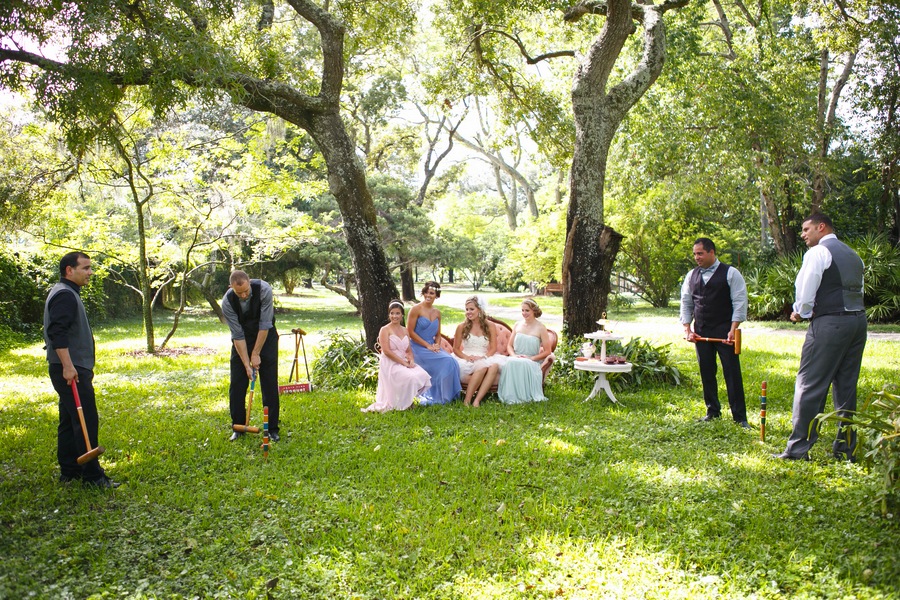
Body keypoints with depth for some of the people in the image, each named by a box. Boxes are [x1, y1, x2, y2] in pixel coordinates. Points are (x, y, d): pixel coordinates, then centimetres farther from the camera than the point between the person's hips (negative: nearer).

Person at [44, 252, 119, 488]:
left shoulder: (68, 293, 20)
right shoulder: (64, 295, -14)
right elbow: (57, 333, -24)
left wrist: (84, 367, 29)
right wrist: (67, 366, -28)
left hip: (73, 369, 11)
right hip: (70, 370, -11)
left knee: (69, 421, 13)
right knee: (87, 421, -9)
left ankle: (69, 471, 20)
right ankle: (92, 475, -4)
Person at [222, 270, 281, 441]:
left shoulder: (264, 289, -29)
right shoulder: (227, 301, -25)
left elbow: (265, 325, -25)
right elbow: (238, 335, -21)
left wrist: (256, 354, -22)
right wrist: (247, 364, -23)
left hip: (266, 336, -1)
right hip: (242, 340, 1)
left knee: (270, 384, -3)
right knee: (237, 385, -2)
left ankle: (272, 428, 4)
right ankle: (238, 427, 11)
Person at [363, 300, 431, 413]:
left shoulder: (405, 331, 15)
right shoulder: (385, 330, -6)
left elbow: (408, 350, 14)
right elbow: (387, 351, -14)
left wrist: (411, 360, -9)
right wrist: (404, 363, -18)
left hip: (404, 362, 6)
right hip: (390, 364, -6)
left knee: (422, 375, -19)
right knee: (410, 377, -29)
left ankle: (409, 398, 3)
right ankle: (403, 404, -4)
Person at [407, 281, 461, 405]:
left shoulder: (437, 313, 14)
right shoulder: (416, 309, -5)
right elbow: (410, 332, -10)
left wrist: (437, 344, -3)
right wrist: (427, 345, -14)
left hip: (432, 347, 6)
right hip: (418, 347, -6)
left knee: (453, 362, -21)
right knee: (446, 362, -25)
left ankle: (448, 397, -8)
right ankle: (436, 398, -10)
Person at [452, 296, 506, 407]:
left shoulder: (490, 326, 9)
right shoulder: (462, 327, 7)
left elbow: (493, 348, 5)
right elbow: (456, 349, 7)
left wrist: (483, 357, -15)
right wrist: (466, 357, -13)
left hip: (486, 358, 2)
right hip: (467, 361, -2)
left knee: (494, 366, -35)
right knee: (482, 366, -37)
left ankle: (477, 400, -38)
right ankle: (467, 400, -32)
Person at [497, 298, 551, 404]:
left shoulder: (540, 328, 2)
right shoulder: (518, 325, 14)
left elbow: (547, 351, 0)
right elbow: (510, 345, 16)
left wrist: (531, 358, -12)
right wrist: (514, 355, -6)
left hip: (532, 361, -3)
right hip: (516, 358, 3)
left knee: (524, 365, -39)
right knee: (510, 362, -35)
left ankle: (525, 396, -29)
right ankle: (511, 397, -34)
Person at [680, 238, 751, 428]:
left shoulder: (730, 273, -4)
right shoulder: (691, 275, 10)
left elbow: (740, 302, -7)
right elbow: (686, 303, 14)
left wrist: (733, 330, -14)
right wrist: (687, 329, 4)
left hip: (724, 332, -4)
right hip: (701, 332, 5)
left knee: (732, 373, -4)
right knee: (706, 373, 9)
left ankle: (740, 417, 3)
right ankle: (713, 411, 21)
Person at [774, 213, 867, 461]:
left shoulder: (818, 252, -6)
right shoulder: (853, 255, 20)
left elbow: (805, 290, -12)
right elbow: (857, 290, 21)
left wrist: (801, 311, 8)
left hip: (830, 322, -8)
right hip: (858, 320, 9)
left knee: (810, 384, -6)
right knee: (846, 385, 12)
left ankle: (798, 448, -4)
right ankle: (846, 448, 17)